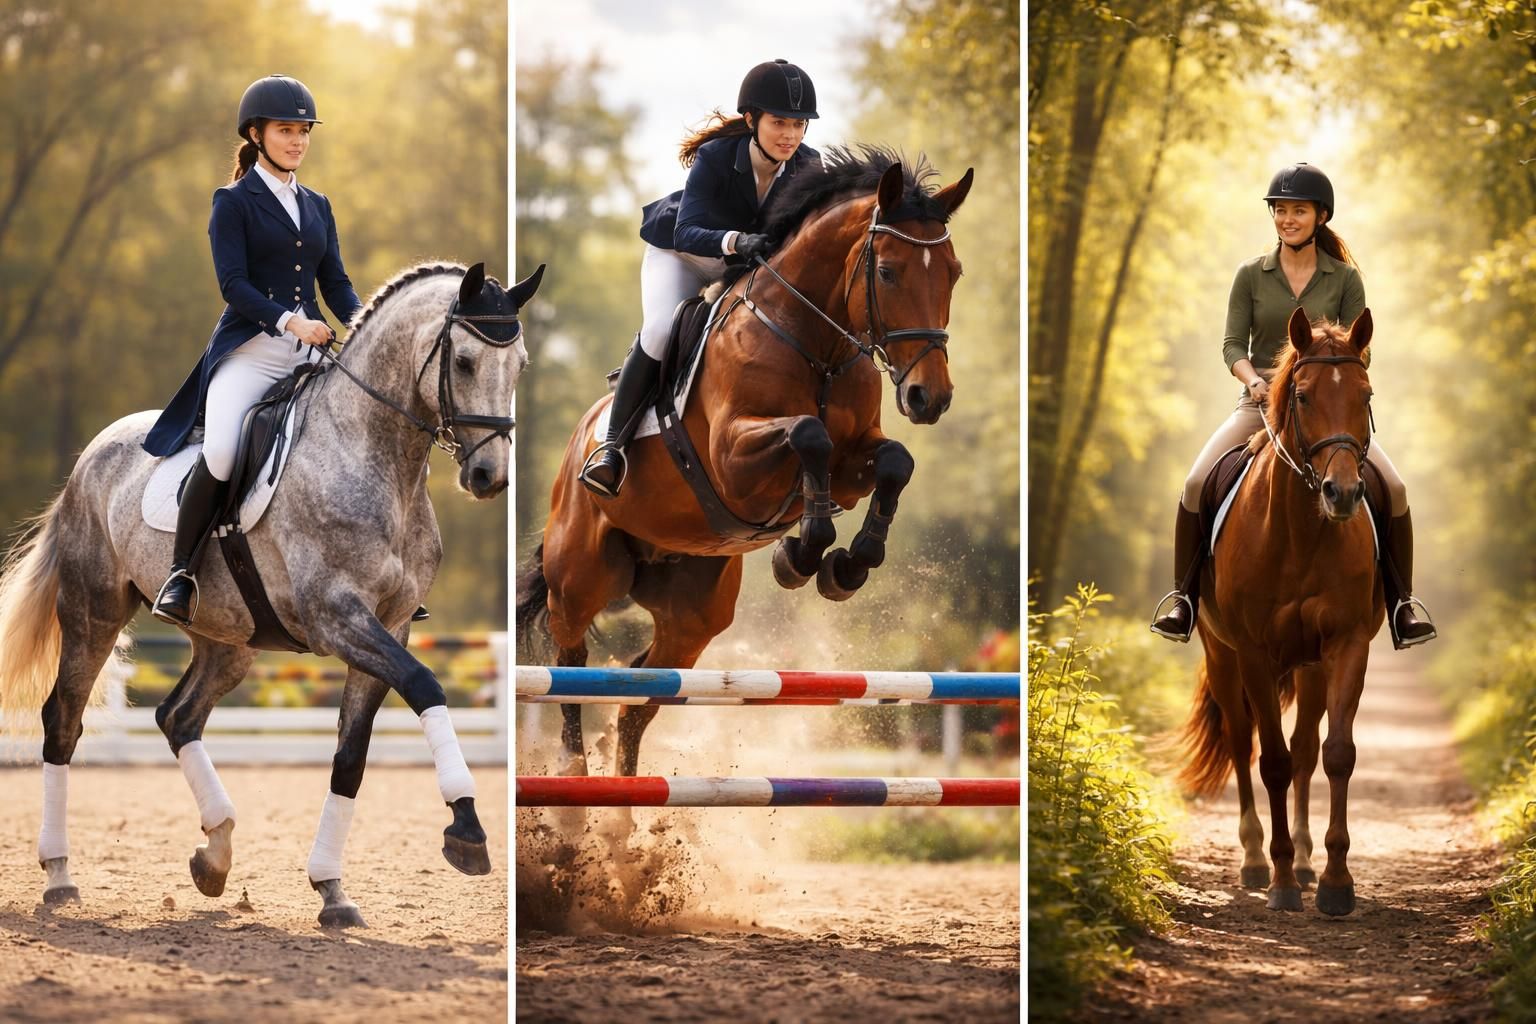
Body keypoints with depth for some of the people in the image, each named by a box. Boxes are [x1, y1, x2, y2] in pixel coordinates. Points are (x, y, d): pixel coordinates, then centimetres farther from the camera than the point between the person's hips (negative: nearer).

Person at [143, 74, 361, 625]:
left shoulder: (317, 207, 19)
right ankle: (179, 574, -15)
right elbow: (233, 284, -9)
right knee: (220, 454, -28)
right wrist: (289, 321, -24)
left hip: (310, 353, 6)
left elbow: (336, 283, 15)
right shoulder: (234, 202, 2)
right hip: (249, 350, -6)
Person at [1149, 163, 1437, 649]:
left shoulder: (1345, 279, 3)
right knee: (1196, 485, -22)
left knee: (1393, 487, -20)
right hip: (1261, 404, 0)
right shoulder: (1252, 275, 4)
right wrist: (1254, 380, -19)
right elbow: (1233, 344, 1)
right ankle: (1183, 595, -6)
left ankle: (1402, 602, -6)